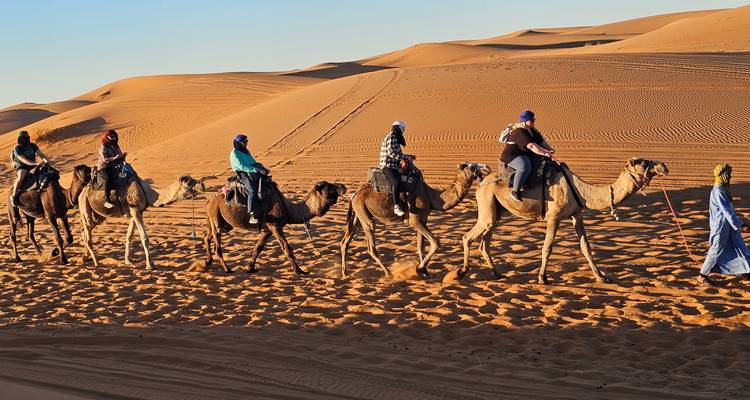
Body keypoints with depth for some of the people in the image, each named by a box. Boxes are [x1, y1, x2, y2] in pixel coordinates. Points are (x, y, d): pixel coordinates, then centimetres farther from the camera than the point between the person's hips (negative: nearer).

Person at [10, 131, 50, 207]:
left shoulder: (33, 146, 4)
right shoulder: (17, 149, -14)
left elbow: (41, 154, -1)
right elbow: (24, 160, -25)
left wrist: (46, 160, -22)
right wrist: (36, 163, -35)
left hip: (32, 166, 6)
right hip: (22, 167, -6)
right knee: (20, 177, -36)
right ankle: (14, 196, -23)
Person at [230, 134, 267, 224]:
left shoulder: (246, 151, 20)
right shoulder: (234, 154, -7)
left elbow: (254, 162, 24)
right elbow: (242, 167, -18)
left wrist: (263, 168, 5)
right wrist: (257, 170, -22)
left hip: (252, 172, 9)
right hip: (242, 174, -9)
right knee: (252, 190, -30)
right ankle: (252, 216, -38)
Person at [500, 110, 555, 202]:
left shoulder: (533, 130, 9)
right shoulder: (520, 132, -23)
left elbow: (542, 141, 9)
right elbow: (531, 146, -32)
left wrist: (549, 149, -9)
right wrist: (545, 153, -33)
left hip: (525, 155, 11)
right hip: (512, 156, -10)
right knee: (525, 167, -39)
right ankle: (515, 192, -35)